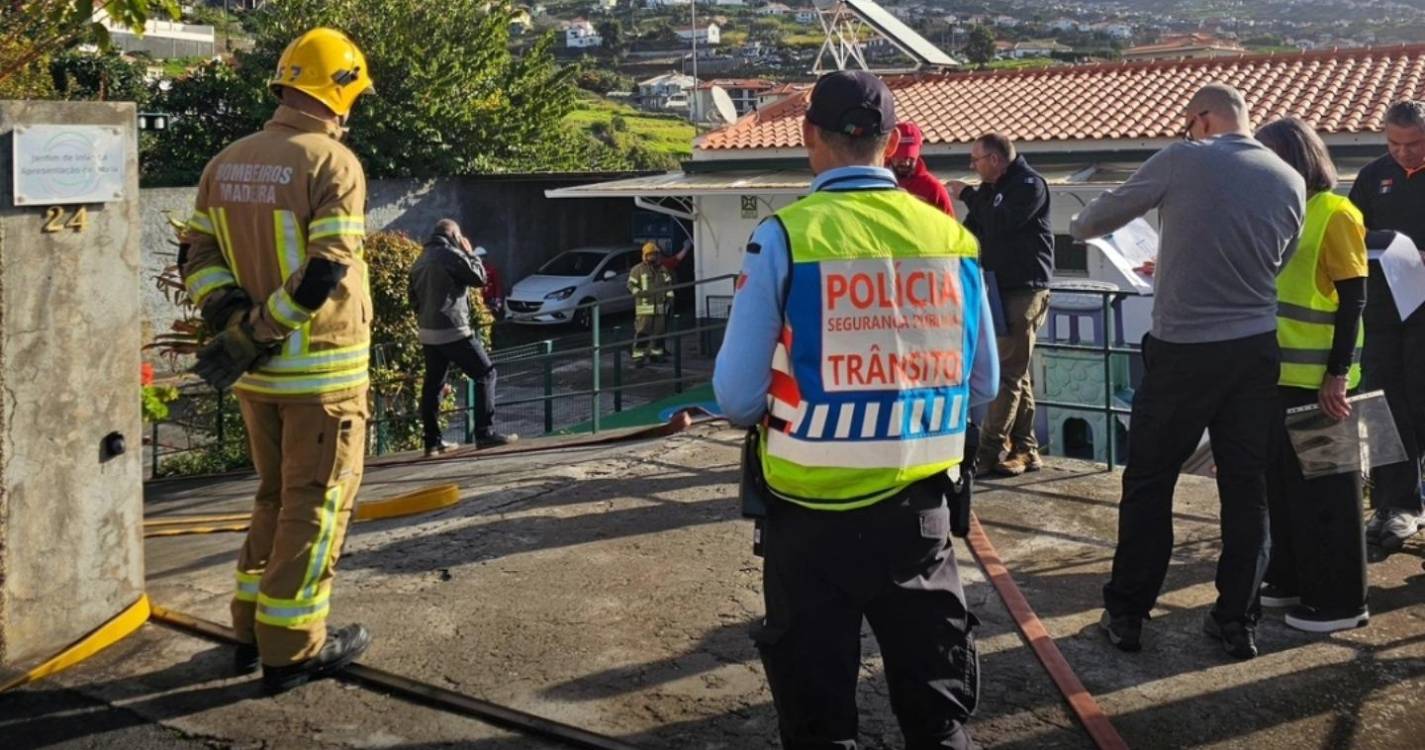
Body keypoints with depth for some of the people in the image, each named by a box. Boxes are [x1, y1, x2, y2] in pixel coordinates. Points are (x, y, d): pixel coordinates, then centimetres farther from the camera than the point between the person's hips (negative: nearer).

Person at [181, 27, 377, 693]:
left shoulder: (226, 164, 8)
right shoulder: (333, 164, -14)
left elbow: (197, 256, 7)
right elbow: (325, 273, -23)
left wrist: (233, 313, -5)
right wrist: (256, 336, -18)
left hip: (258, 372, 7)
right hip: (321, 369, -7)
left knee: (275, 494, 21)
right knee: (316, 505, 4)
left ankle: (252, 630, 28)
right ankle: (291, 650, 11)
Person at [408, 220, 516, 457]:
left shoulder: (420, 261, 14)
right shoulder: (451, 255, -10)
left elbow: (413, 295, 17)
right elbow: (479, 277, -4)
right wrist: (470, 253, 8)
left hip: (428, 333, 8)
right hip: (453, 331, -8)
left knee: (432, 384, 11)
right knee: (485, 374, -1)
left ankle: (432, 441, 12)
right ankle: (485, 433, -8)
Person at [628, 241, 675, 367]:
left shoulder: (663, 269, 15)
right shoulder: (638, 269, -1)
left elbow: (668, 284, 20)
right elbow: (631, 285, -3)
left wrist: (670, 297, 6)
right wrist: (639, 292, -21)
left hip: (660, 306, 5)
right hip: (644, 307, -5)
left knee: (659, 331, 10)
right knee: (642, 332, -10)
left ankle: (656, 353, 24)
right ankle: (638, 356, -10)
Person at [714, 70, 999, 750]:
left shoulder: (785, 236, -12)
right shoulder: (952, 237, -1)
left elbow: (737, 398, -9)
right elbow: (983, 386, 9)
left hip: (813, 514, -3)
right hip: (918, 508, 3)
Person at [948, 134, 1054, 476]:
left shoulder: (1030, 185, -8)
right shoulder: (990, 189, 16)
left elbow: (1002, 223, -21)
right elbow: (971, 232, 19)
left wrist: (967, 195, -11)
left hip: (1025, 290, -8)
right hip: (1002, 289, 8)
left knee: (1008, 374, -9)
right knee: (1017, 374, 10)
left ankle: (989, 450, -10)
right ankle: (1023, 448, 14)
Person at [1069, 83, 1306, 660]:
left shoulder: (1181, 160, -7)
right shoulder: (1290, 181, 5)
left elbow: (1102, 216, 2)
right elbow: (1280, 264, 15)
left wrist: (1079, 227, 26)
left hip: (1184, 349, -4)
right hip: (1257, 350, 4)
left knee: (1148, 483, 8)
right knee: (1246, 487, 11)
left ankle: (1126, 613, 15)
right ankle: (1238, 619, 17)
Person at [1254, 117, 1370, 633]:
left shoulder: (1334, 214, -10)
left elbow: (1353, 300, -13)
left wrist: (1338, 373, -18)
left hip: (1316, 377, -7)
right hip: (1277, 372, 7)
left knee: (1323, 487, 0)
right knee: (1282, 480, 15)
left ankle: (1339, 600, 9)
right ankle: (1291, 579, 28)